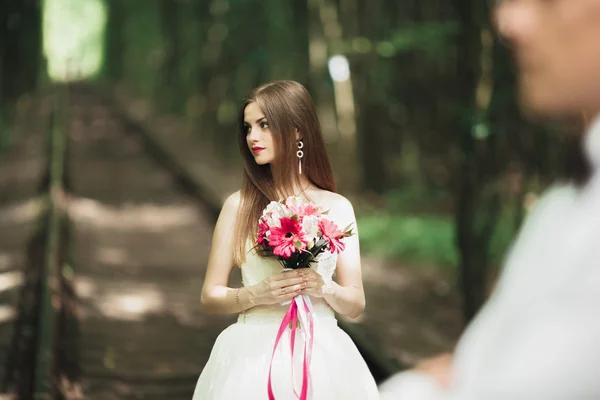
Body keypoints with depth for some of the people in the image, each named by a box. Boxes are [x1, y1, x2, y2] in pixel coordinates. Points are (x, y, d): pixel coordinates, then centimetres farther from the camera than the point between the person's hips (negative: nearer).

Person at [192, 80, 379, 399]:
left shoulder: (337, 208, 2)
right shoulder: (239, 206, 0)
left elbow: (356, 305, 4)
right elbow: (210, 296, 2)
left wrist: (325, 288, -14)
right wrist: (255, 294, -15)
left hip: (321, 357, 1)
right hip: (254, 356, -1)